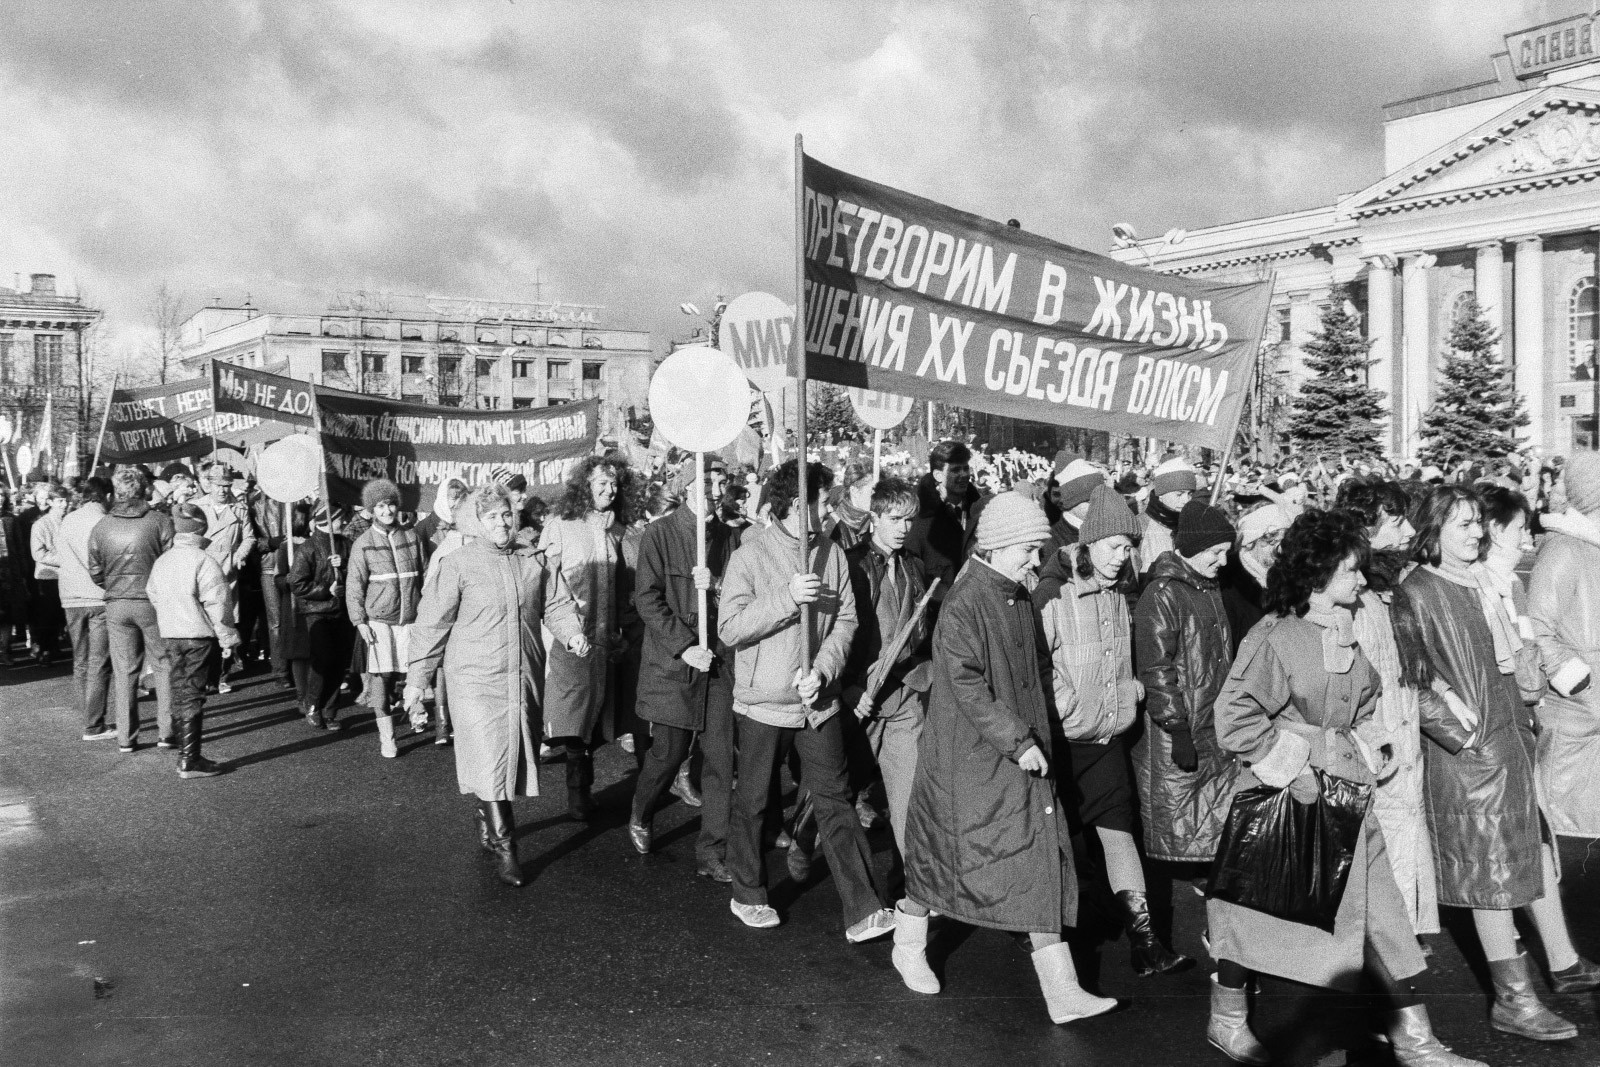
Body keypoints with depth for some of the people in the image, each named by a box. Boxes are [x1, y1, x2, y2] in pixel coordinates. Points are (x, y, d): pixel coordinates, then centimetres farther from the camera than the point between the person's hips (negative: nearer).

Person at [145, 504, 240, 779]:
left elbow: (153, 598, 16)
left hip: (169, 635, 6)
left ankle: (185, 754, 20)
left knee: (179, 694, 13)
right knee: (193, 696, -3)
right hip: (198, 635, -6)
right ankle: (189, 761, -1)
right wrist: (227, 638, -7)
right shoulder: (204, 561, -13)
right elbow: (216, 604, -14)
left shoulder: (161, 562, 9)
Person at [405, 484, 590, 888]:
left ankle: (488, 820, 35)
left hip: (525, 677, 4)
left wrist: (573, 634, -11)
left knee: (514, 757, 12)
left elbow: (557, 604, 10)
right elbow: (431, 623, -3)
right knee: (488, 760, -9)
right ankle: (503, 848, 0)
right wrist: (417, 678, -2)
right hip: (476, 677, -4)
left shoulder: (534, 561, 5)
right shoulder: (459, 564, -6)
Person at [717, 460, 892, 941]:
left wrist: (823, 670, -15)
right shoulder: (750, 556, -9)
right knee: (753, 802, 11)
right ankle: (747, 896, 31)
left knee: (834, 801, 4)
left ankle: (861, 911, 7)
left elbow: (846, 620, 0)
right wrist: (787, 597, -23)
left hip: (819, 702, 3)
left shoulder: (831, 553, 2)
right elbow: (729, 628, -15)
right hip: (764, 702, -3)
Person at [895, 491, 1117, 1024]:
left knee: (1044, 858, 4)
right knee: (939, 854, 7)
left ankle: (1061, 989, 11)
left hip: (1022, 755, 8)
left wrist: (1034, 735, 14)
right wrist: (1018, 740, -23)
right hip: (968, 758, -7)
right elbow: (966, 685, -23)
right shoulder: (962, 606, -17)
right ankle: (908, 945, 32)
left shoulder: (1020, 599, 8)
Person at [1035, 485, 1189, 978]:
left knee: (1119, 828, 5)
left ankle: (1143, 939, 7)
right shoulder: (1053, 592, -17)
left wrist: (1131, 686, 11)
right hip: (1062, 737, -5)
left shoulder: (1118, 592, 6)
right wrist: (1065, 705, -17)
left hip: (1109, 734, 6)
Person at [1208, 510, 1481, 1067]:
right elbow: (1235, 720, -19)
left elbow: (1366, 708, 24)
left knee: (1380, 914, 6)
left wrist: (1369, 751, 7)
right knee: (1255, 911, 6)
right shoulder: (1274, 638, -16)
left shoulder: (1348, 635, 9)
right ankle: (1227, 1019, 24)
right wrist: (1295, 765, -17)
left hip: (1344, 799, 7)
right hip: (1280, 800, -7)